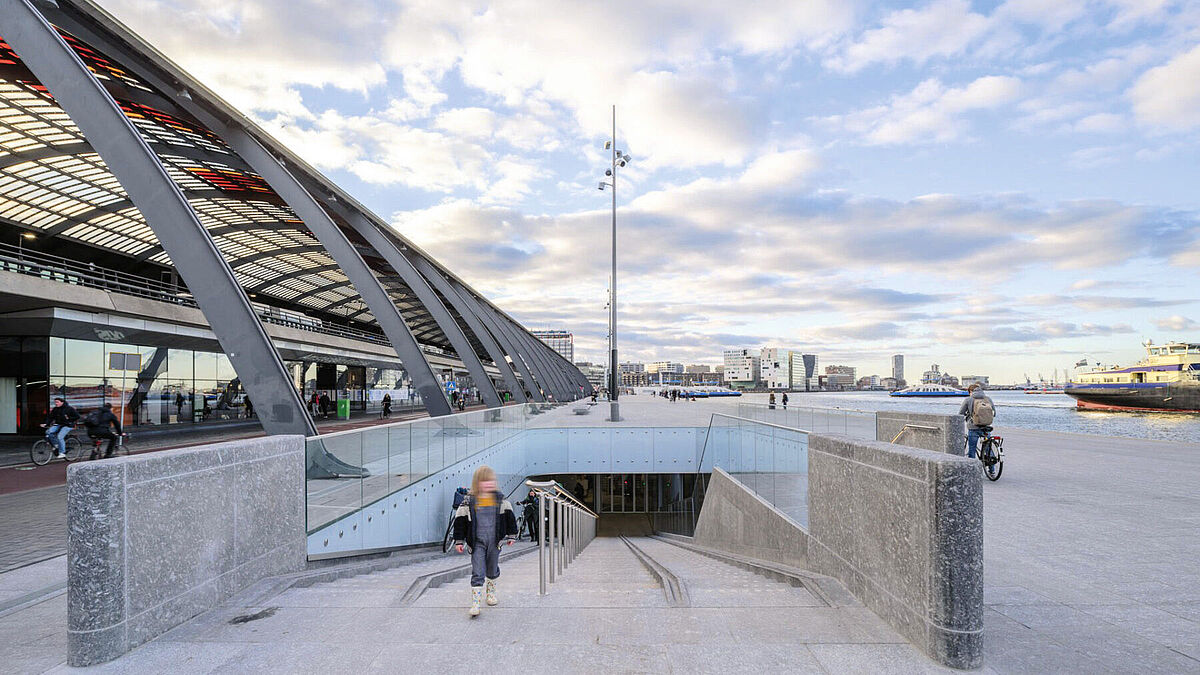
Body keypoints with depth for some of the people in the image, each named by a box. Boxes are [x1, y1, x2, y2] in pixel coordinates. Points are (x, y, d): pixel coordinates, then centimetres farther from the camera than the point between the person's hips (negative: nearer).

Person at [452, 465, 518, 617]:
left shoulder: (501, 500, -1)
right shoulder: (469, 502, -8)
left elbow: (509, 517, 9)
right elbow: (460, 521, -2)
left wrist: (511, 535, 11)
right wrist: (459, 541, -2)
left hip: (495, 542, 3)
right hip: (477, 543, -2)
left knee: (493, 570, 18)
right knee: (477, 573, -8)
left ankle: (491, 593, 42)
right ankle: (475, 604, -4)